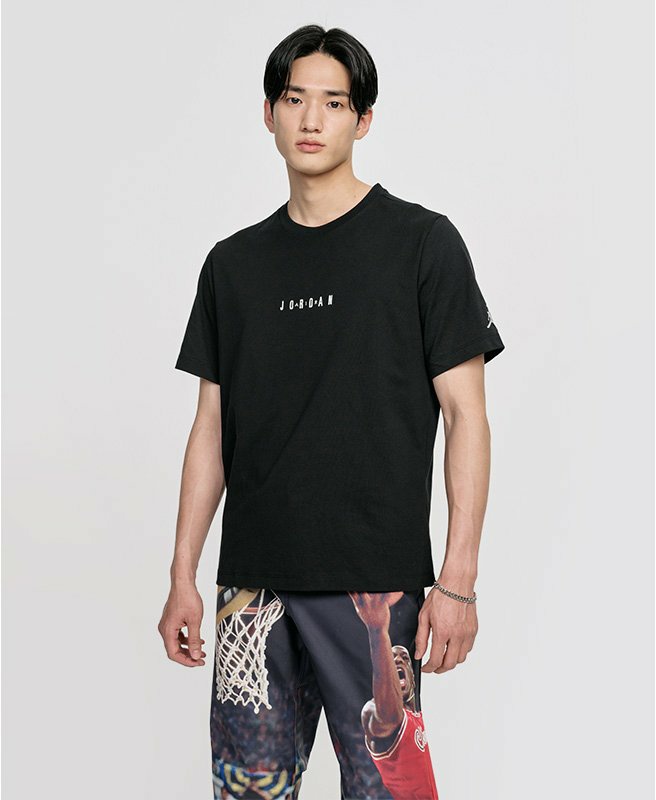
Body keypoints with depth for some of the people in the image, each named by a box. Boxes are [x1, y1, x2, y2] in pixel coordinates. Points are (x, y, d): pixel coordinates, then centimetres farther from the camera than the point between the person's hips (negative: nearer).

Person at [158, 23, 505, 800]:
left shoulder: (421, 242, 0)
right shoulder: (234, 262, 12)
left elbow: (465, 413, -3)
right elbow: (212, 426, 13)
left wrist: (458, 579, -10)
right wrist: (183, 577, 9)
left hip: (374, 583, -4)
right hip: (252, 580, 4)